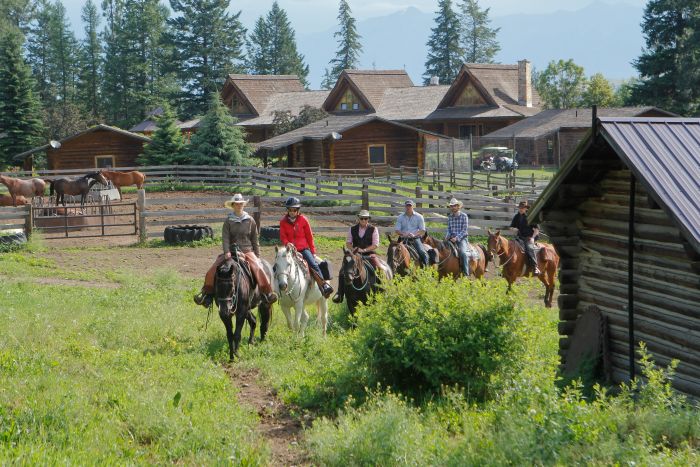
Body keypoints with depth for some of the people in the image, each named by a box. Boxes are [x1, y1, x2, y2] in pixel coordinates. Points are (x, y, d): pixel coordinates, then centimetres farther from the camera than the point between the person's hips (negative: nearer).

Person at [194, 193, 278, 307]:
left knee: (258, 268, -28)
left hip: (247, 251, -1)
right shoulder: (228, 221, 3)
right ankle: (207, 292, -2)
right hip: (231, 252, 1)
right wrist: (227, 252, -19)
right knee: (212, 270, -15)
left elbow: (255, 240, 9)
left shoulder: (250, 221, 5)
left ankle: (267, 292, -22)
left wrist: (257, 256, 5)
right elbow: (225, 238, -4)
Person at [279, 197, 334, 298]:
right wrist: (287, 243, -19)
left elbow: (309, 236, 6)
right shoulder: (283, 222, 4)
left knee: (314, 264, -20)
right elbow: (283, 237, 3)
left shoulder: (303, 220, 2)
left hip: (303, 248, -1)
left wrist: (313, 251, 4)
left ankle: (324, 285, -23)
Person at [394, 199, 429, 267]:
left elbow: (422, 230, 2)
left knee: (422, 252, -22)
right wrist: (403, 234, -15)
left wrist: (414, 235, -17)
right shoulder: (400, 217, 11)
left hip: (415, 238, -1)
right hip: (404, 239, 1)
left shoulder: (419, 217, 6)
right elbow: (397, 230, 6)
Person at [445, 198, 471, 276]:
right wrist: (447, 236, -7)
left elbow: (464, 230, -9)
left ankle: (466, 273, -25)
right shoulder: (449, 217, 10)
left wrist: (457, 238, -20)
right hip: (452, 239, 5)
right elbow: (448, 229, 14)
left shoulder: (464, 216, -4)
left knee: (463, 252, -29)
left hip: (462, 238, -5)